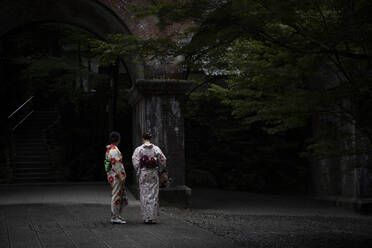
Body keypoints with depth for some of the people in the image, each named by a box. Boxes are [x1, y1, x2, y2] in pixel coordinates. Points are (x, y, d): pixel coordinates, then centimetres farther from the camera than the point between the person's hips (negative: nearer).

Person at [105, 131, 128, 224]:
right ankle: (114, 218, 2)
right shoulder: (114, 150, -18)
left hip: (112, 175, 10)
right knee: (116, 196, -4)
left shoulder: (109, 149, 14)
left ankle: (117, 215, 22)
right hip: (116, 177, -10)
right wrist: (122, 177, -17)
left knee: (122, 196, 16)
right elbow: (117, 165, -21)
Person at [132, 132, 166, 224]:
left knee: (145, 196, 5)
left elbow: (135, 162, -10)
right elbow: (163, 160, -1)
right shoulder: (156, 149, -1)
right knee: (154, 195, 5)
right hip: (154, 174, 1)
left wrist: (138, 172, 1)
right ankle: (154, 217, 5)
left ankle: (147, 218, 3)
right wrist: (160, 170, 14)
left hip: (143, 174, -1)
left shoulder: (139, 149, -5)